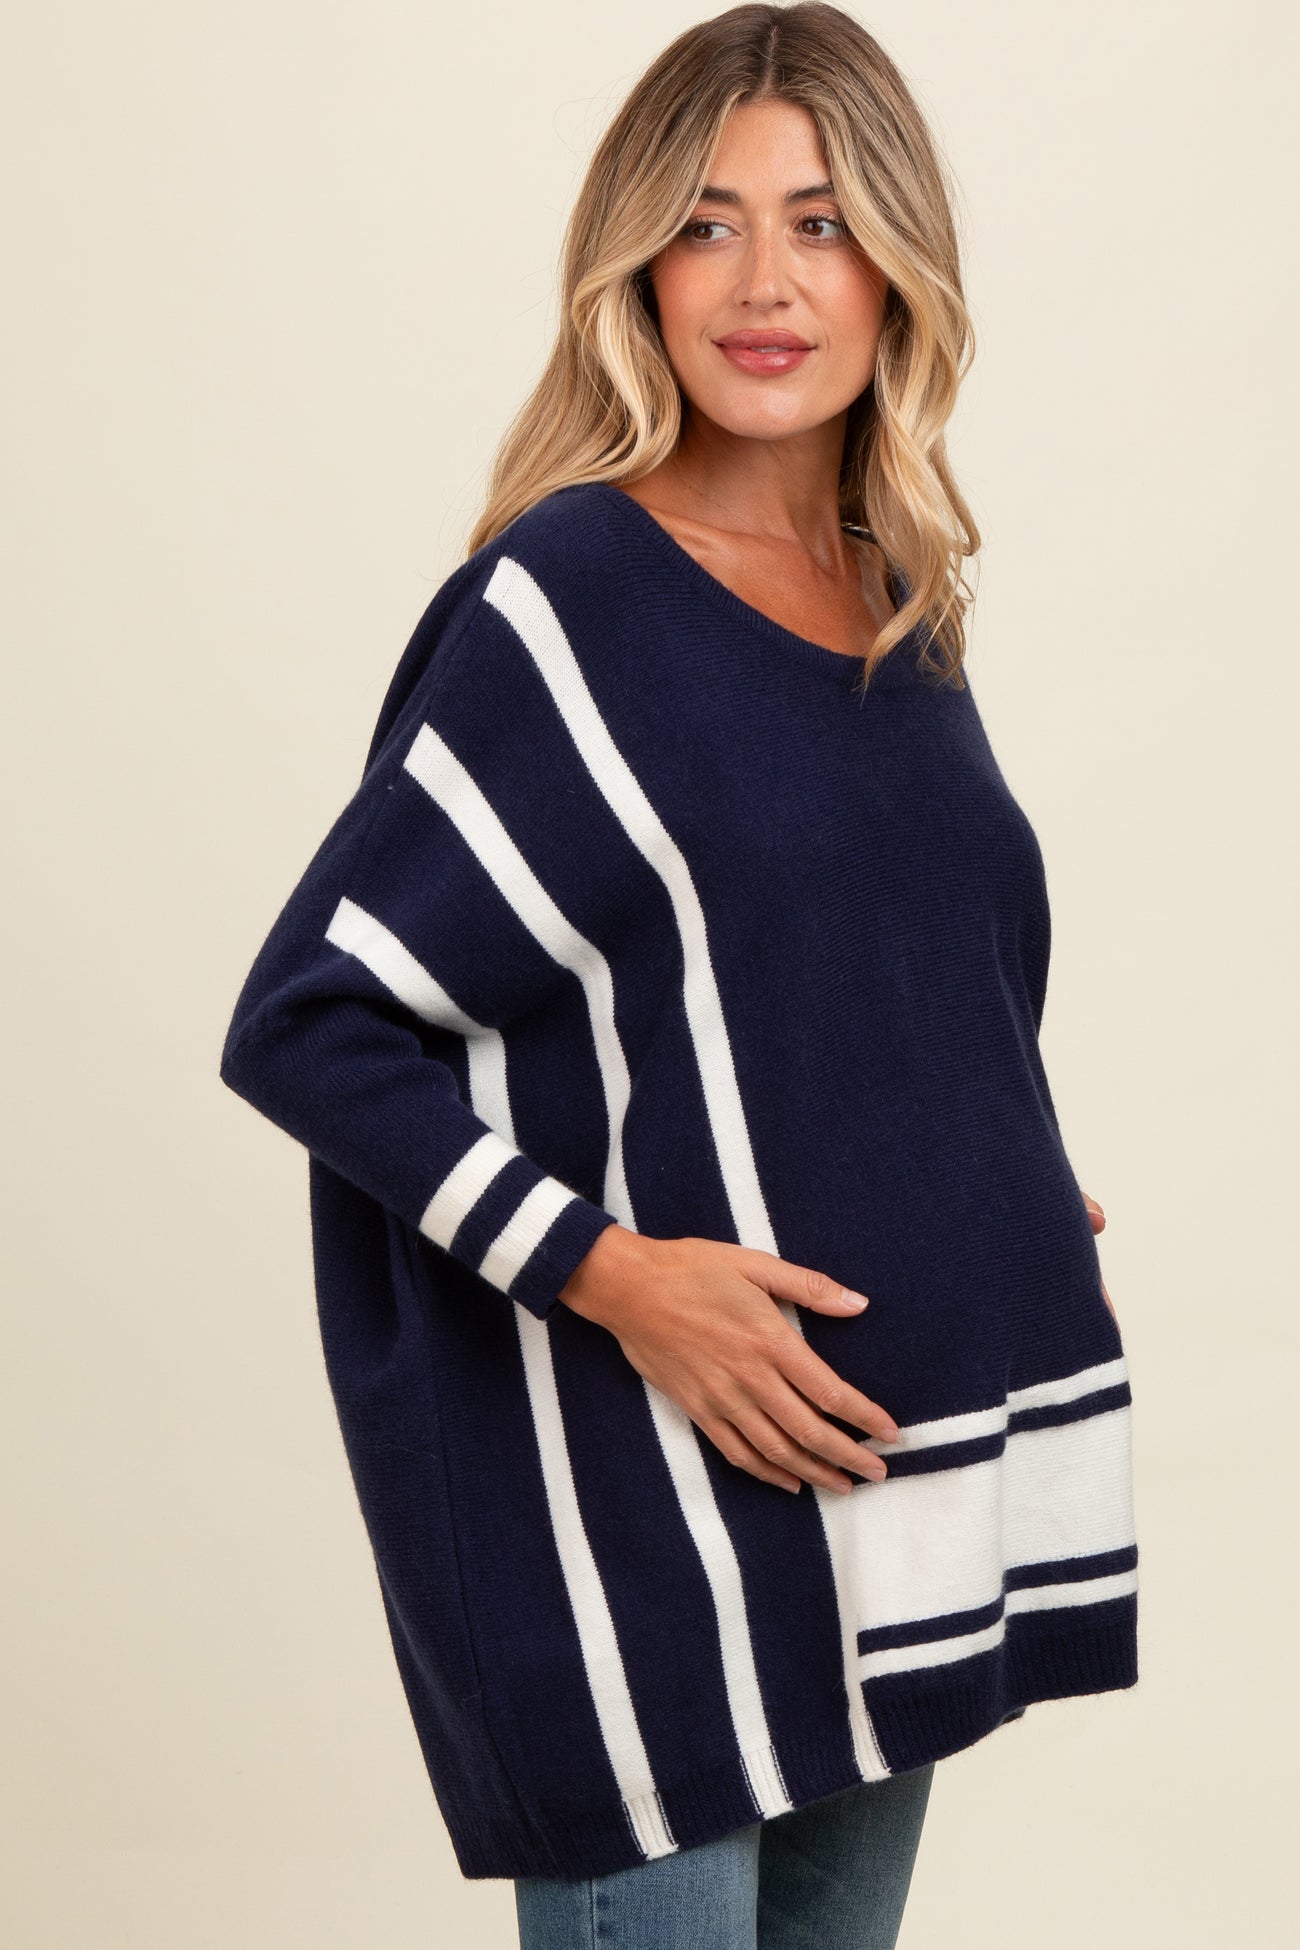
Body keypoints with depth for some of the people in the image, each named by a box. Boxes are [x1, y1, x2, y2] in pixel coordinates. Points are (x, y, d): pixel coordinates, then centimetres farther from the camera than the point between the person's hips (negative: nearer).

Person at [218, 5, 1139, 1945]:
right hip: (643, 1491, -7)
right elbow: (305, 1022, -15)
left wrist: (1013, 1206, 6)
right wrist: (610, 1271, -21)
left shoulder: (896, 601, 9)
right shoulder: (567, 598, -13)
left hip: (892, 1453, 7)